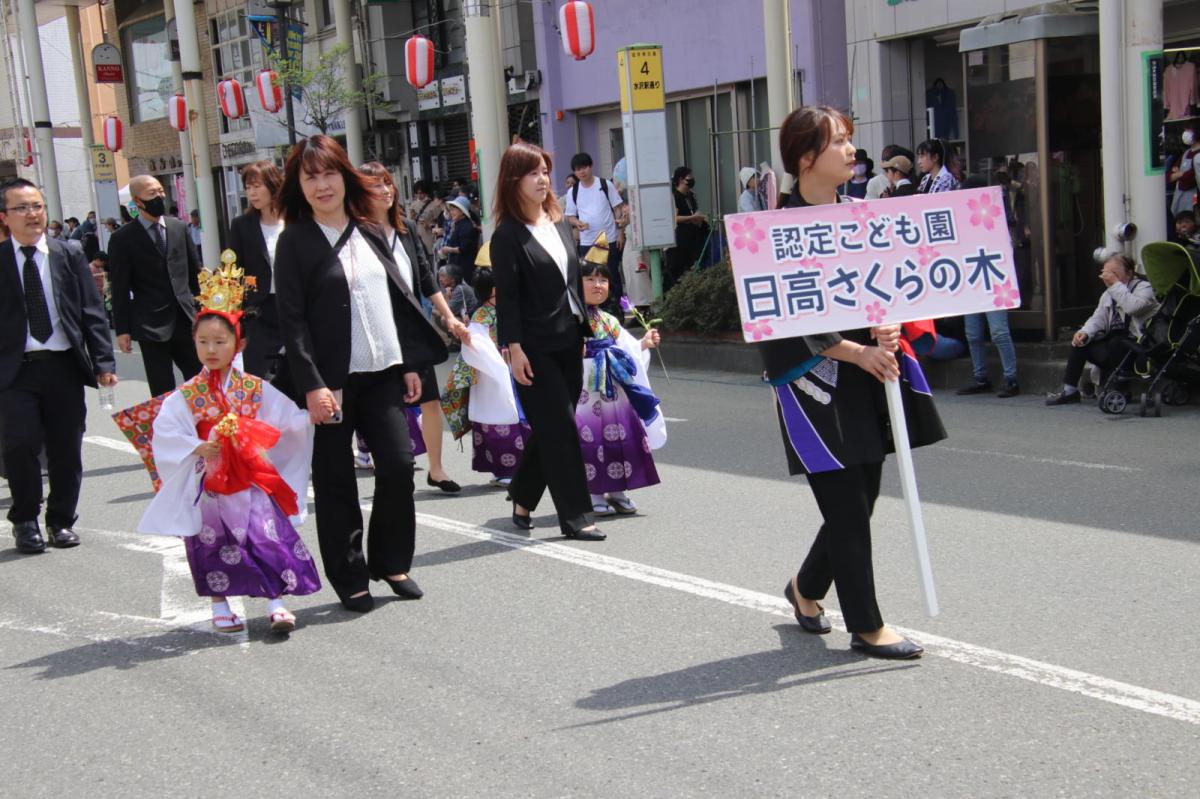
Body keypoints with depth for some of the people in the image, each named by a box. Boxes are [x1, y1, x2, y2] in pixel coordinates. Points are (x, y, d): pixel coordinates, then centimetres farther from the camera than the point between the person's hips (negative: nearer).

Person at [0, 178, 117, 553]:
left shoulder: (70, 255, 6)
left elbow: (92, 312, 6)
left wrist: (103, 362, -2)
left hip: (64, 366, 2)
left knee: (66, 448, 7)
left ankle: (61, 520, 24)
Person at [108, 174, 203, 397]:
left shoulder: (179, 228, 9)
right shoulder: (122, 238, -3)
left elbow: (196, 271, 16)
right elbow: (119, 289, -3)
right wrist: (122, 329, -6)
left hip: (186, 320, 4)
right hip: (152, 326, -4)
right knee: (163, 394, 2)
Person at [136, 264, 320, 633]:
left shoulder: (255, 389, 3)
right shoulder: (185, 395, -2)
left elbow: (287, 418, 4)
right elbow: (165, 432, -10)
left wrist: (311, 418, -10)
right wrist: (198, 448, -19)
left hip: (251, 481, 1)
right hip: (208, 484, 0)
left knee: (269, 537, -8)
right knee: (213, 545, 6)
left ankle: (276, 603, 0)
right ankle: (220, 608, 22)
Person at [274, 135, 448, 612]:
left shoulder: (370, 234, 11)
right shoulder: (295, 242, -4)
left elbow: (398, 300, 15)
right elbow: (292, 320, -10)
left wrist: (410, 363, 10)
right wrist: (311, 385, -17)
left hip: (383, 372, 4)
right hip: (331, 378, -4)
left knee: (399, 463, -1)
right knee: (335, 479, 4)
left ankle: (390, 562, 18)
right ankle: (349, 578, 16)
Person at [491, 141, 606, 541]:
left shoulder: (559, 223, 13)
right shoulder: (508, 235, -9)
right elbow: (506, 296, -12)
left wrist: (582, 329, 15)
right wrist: (514, 348, -17)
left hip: (568, 343, 7)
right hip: (535, 348, -7)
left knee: (551, 429, 12)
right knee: (561, 429, -5)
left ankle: (522, 500, 27)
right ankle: (575, 516, 2)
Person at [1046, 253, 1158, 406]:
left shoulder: (1144, 287, -6)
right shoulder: (1108, 294, 18)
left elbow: (1132, 307, -28)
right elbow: (1098, 318, 8)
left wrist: (1116, 284, -24)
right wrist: (1085, 332, -13)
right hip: (1112, 340, 7)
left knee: (1115, 344, -35)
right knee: (1080, 340, -9)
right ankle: (1069, 390, -8)